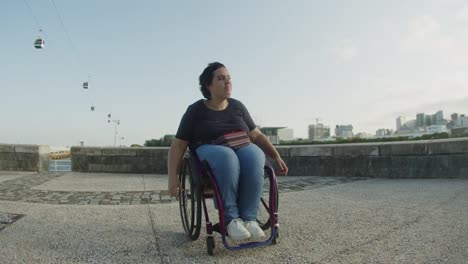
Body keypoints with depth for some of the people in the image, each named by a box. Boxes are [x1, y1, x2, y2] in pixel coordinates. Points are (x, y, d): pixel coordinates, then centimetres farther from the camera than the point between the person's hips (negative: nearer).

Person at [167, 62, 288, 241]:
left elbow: (256, 135, 15)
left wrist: (276, 157, 4)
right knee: (227, 158, -38)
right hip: (211, 153, -3)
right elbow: (178, 146, -1)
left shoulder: (237, 106, 11)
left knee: (253, 156, -33)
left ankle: (249, 218, -26)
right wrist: (172, 178, -13)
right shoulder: (196, 111, 1)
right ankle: (231, 219, -28)